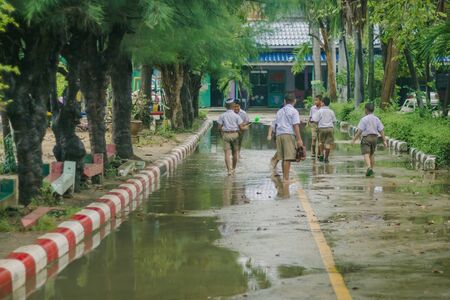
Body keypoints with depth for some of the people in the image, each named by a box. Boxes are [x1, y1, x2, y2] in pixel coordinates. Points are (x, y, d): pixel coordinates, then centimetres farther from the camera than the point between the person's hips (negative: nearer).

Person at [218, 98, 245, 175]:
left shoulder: (222, 116, -2)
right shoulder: (236, 116, -5)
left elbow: (219, 127, -3)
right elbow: (241, 127, -6)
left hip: (226, 135, 0)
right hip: (235, 134, 0)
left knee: (227, 153, -3)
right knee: (235, 152, 17)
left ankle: (229, 170, -17)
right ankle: (233, 168, 27)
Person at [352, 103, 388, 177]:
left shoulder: (364, 119, -11)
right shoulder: (376, 119, 5)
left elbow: (360, 131, -15)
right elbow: (381, 130, 3)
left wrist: (354, 139, -10)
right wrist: (384, 140, 6)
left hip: (366, 138, -6)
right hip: (374, 137, 6)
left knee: (366, 154, -11)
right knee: (372, 154, 19)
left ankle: (369, 168, -31)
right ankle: (371, 169, 23)